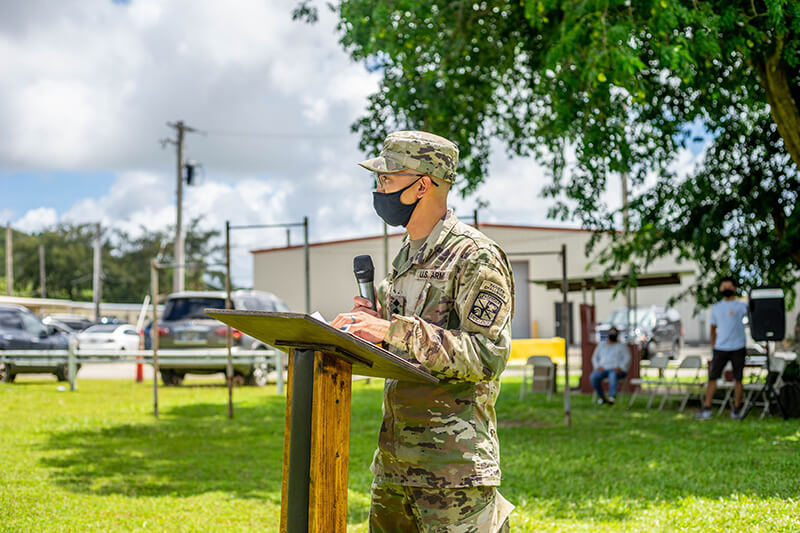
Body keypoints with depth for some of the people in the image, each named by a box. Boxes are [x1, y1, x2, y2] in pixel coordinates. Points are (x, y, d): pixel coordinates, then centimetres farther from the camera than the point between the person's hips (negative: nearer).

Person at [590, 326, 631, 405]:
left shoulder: (622, 346, 9)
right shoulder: (601, 345, 18)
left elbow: (627, 358, -2)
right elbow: (594, 358, 15)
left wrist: (620, 368, -20)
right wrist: (598, 367, -6)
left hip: (616, 370, -3)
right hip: (603, 369, 3)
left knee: (613, 375, -41)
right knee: (593, 377, -30)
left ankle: (612, 398, -59)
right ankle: (602, 398, -18)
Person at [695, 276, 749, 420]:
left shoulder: (741, 306, 3)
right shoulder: (716, 308, 14)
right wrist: (713, 345, 13)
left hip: (738, 348, -3)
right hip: (720, 348, 3)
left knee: (738, 379, 1)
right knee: (712, 377, -3)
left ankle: (736, 409, 9)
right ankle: (706, 409, -2)